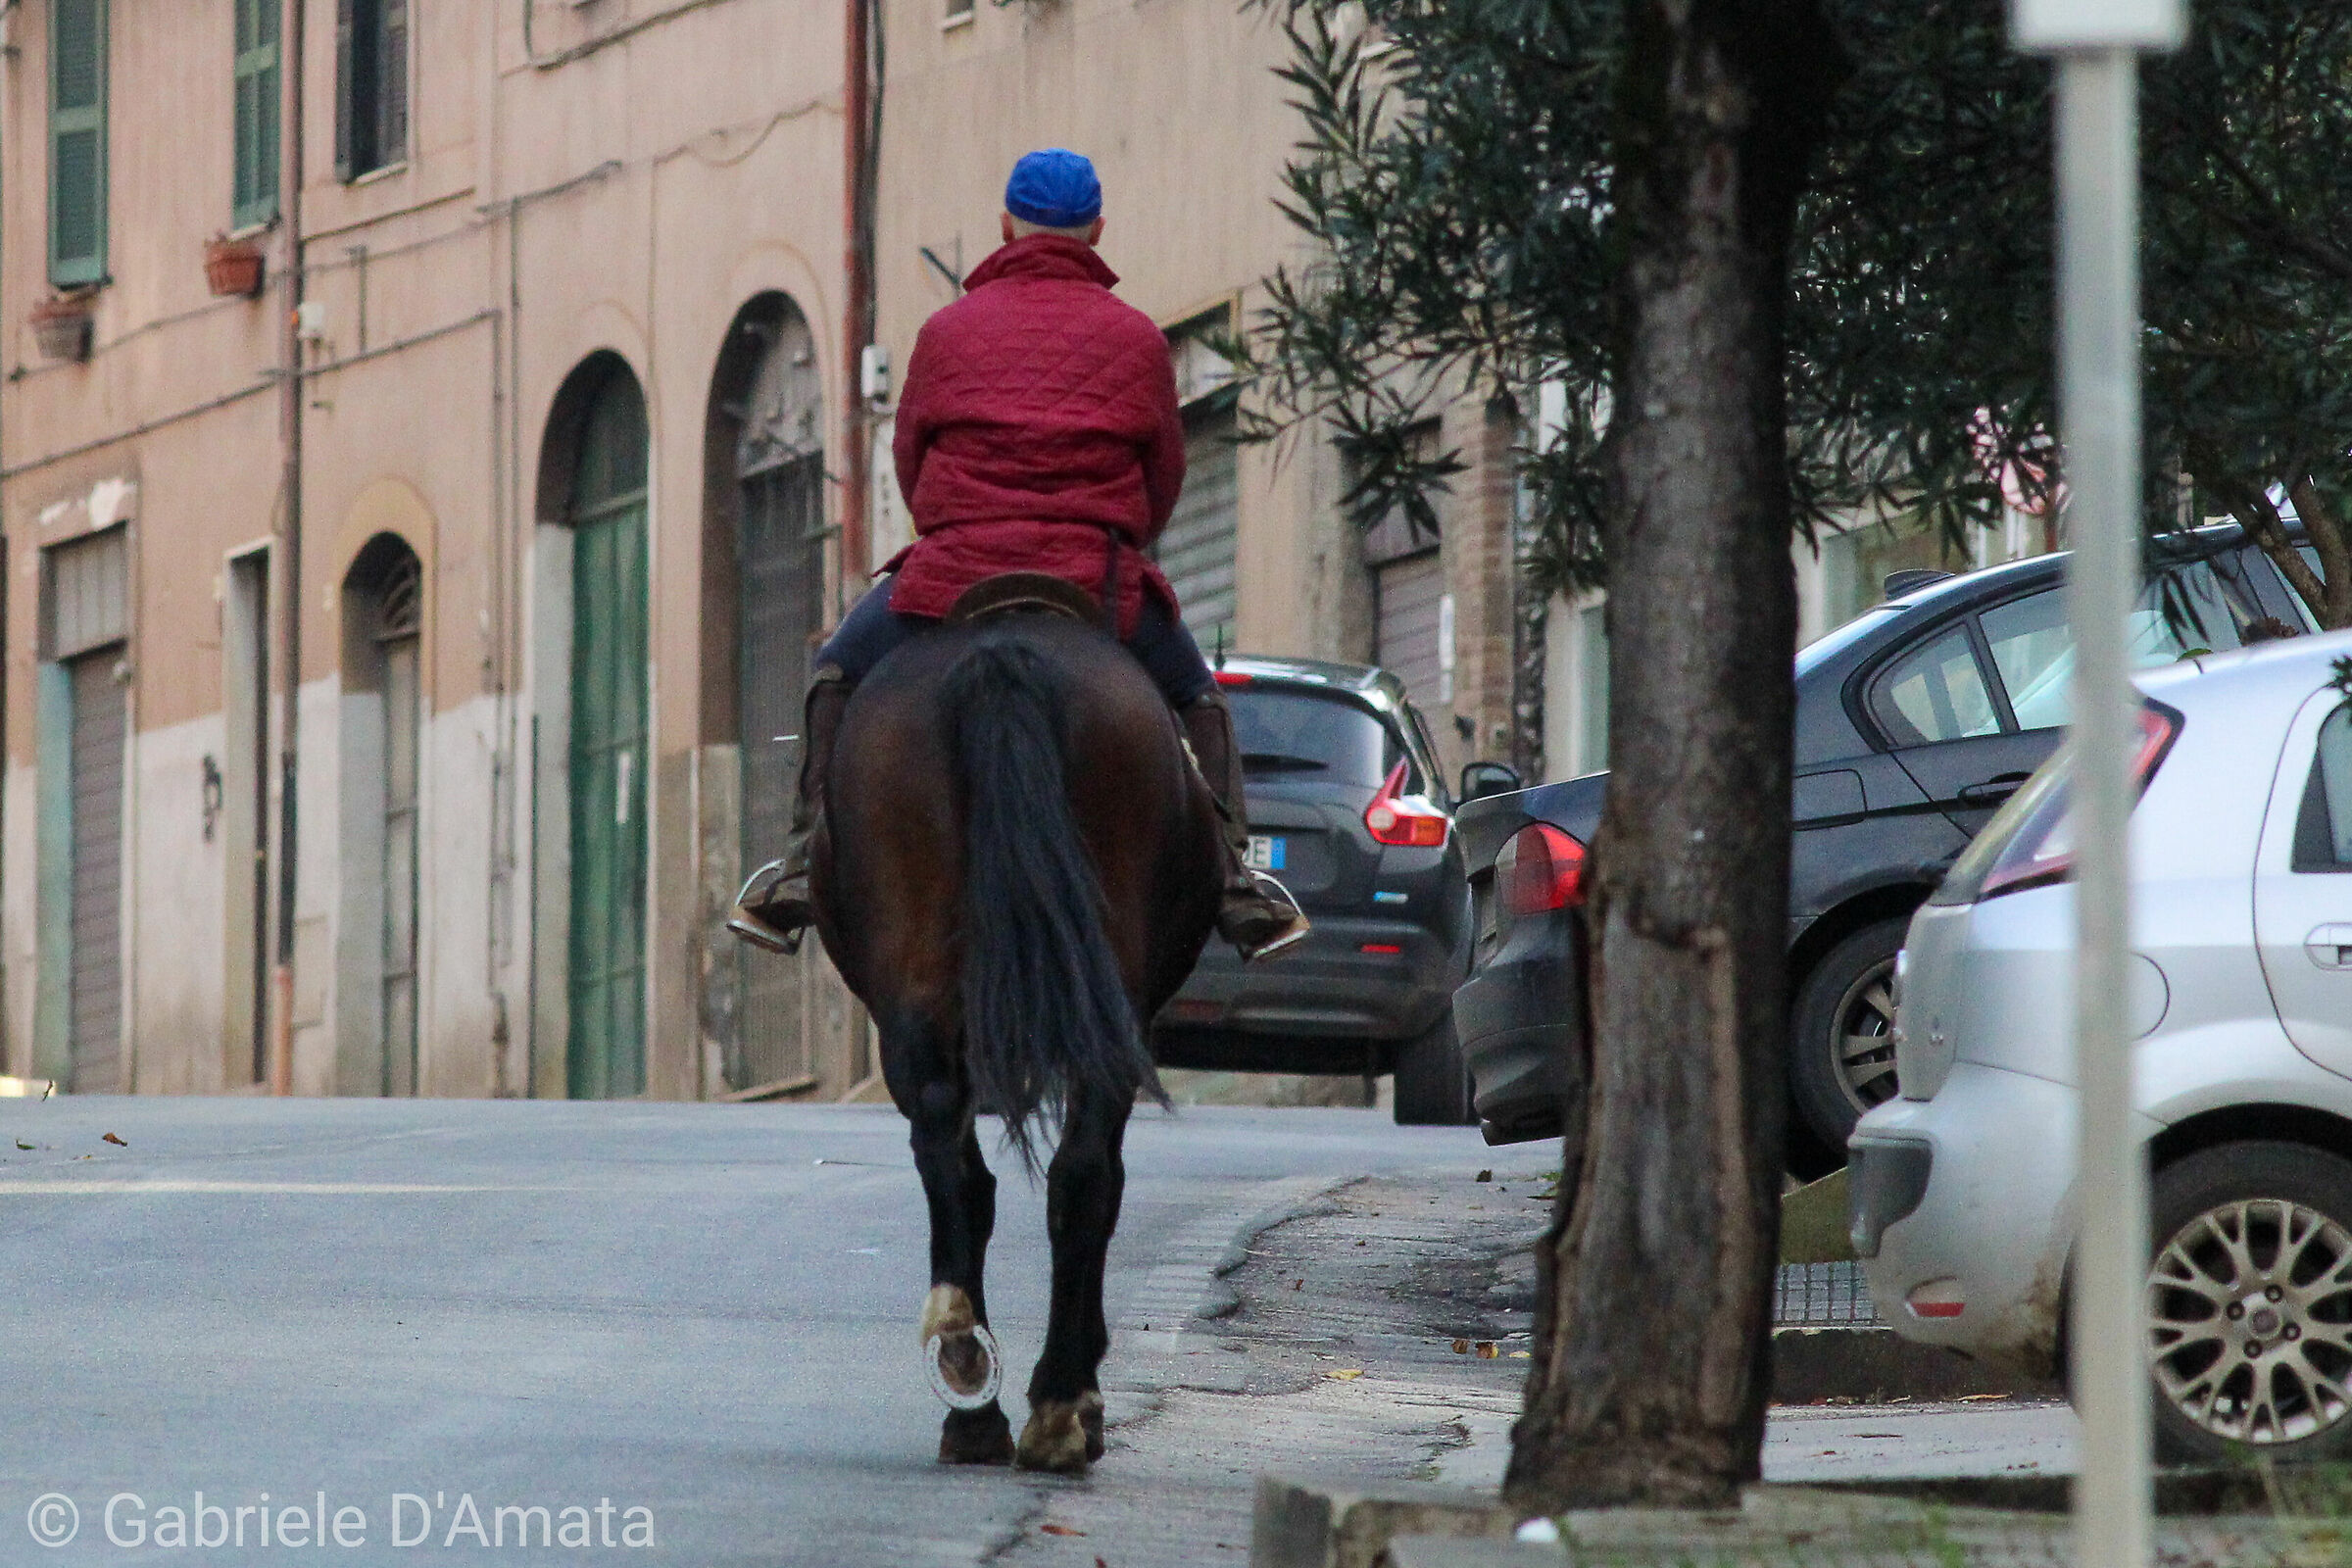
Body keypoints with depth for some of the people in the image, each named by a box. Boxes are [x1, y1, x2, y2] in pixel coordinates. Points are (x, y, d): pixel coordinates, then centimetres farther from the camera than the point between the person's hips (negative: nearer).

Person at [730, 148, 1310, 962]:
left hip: (955, 577, 0)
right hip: (1103, 588, 0)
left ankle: (806, 866, 12)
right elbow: (1165, 476, 14)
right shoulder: (1136, 338, 8)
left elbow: (909, 460, 16)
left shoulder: (948, 330, 8)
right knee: (1194, 698, 25)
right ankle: (1232, 882, 9)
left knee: (839, 674, 25)